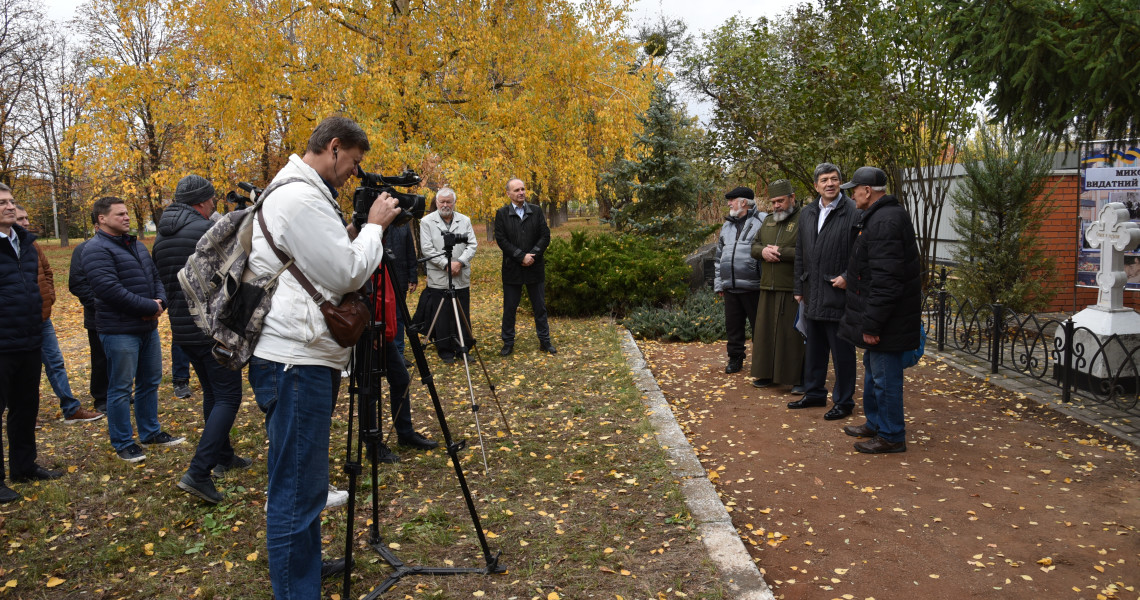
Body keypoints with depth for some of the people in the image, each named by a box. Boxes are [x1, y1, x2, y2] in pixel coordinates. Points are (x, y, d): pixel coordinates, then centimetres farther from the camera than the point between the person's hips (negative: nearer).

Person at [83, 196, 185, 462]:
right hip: (119, 330, -8)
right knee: (121, 389, 2)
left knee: (150, 382, 17)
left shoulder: (136, 245, 14)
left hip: (148, 326, 9)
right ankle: (122, 442, 14)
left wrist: (160, 301, -5)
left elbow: (155, 277, 17)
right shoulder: (97, 249, -13)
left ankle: (150, 432, 31)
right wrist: (149, 307, -18)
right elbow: (110, 289, -24)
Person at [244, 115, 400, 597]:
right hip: (296, 361, -11)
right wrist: (374, 226, -5)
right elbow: (347, 274, -16)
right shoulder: (301, 198, -16)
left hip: (304, 357, 11)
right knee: (297, 489, -5)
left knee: (301, 481, 22)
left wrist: (362, 233, 12)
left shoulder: (300, 193, 18)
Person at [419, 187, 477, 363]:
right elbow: (427, 249, -6)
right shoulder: (427, 222, 0)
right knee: (442, 318, 3)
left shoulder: (465, 220, 9)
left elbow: (472, 245, 4)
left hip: (462, 279, 3)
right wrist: (446, 264, -13)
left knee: (463, 317, 7)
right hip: (438, 279, -2)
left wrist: (460, 262, -12)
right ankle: (445, 351, 13)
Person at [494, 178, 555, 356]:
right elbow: (501, 240, -8)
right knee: (509, 308, 6)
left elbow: (545, 236, 0)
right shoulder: (502, 214, -1)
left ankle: (545, 341, 20)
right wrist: (521, 256, -15)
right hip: (512, 269, -1)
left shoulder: (536, 211, 5)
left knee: (540, 307, 9)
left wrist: (533, 255, -13)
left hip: (535, 268, 2)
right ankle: (508, 343, 16)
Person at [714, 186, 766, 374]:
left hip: (753, 287, -6)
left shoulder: (762, 221, -3)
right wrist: (718, 284, 19)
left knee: (759, 324, 1)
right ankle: (735, 358, 23)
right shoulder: (727, 226, 19)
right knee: (733, 325, 10)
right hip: (730, 288, 6)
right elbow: (719, 256, 23)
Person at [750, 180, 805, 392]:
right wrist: (763, 251, -4)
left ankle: (799, 378, 6)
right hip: (768, 287, 7)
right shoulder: (768, 221, 17)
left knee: (792, 333, -3)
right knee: (766, 330, 11)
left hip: (792, 289, -7)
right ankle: (768, 373, 22)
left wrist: (779, 252, -17)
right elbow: (754, 246, 19)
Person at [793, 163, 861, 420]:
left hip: (838, 294, -7)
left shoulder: (853, 213, -10)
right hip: (812, 296, 7)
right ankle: (814, 393, 32)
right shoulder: (807, 213, 12)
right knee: (813, 348, 18)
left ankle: (844, 402, 15)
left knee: (842, 352, 3)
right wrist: (799, 287, 17)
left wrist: (847, 277, -17)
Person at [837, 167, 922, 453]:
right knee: (873, 368, 22)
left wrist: (871, 323, -24)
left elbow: (885, 281, -27)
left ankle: (891, 436, 11)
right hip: (883, 314, 11)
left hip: (889, 318, -11)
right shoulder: (883, 216, 13)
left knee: (884, 376, -1)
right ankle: (875, 423, 36)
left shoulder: (884, 223, -23)